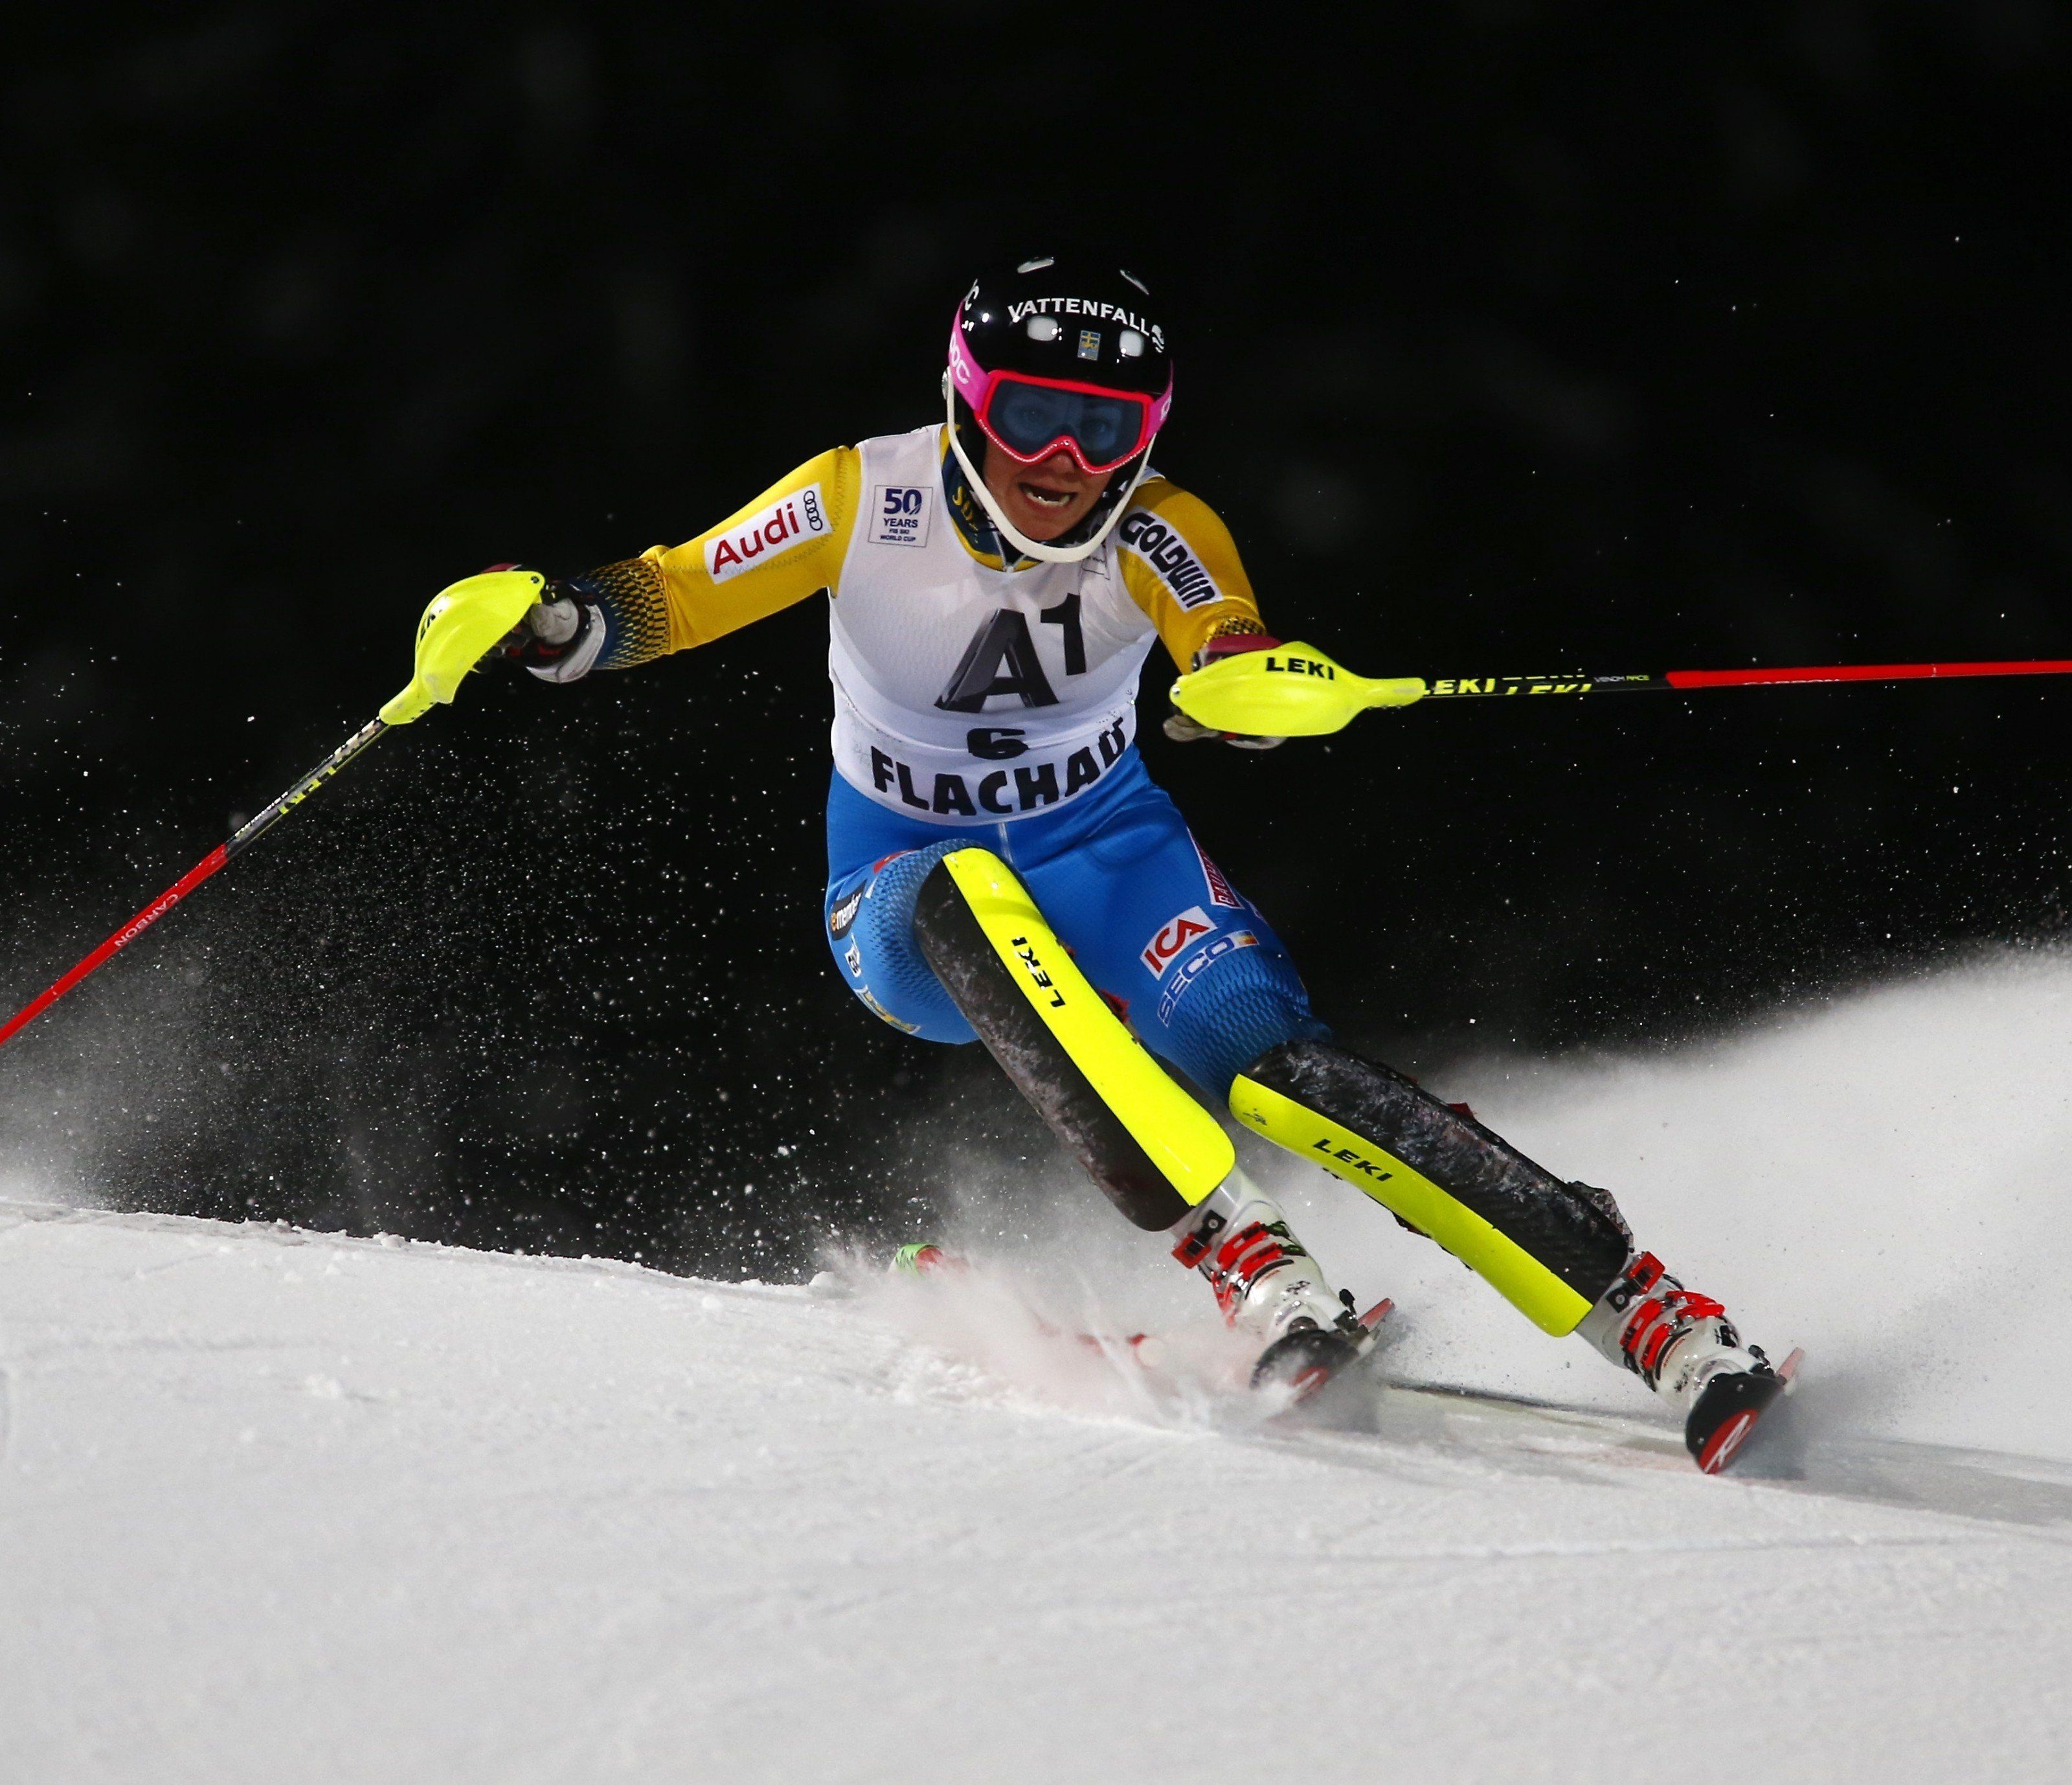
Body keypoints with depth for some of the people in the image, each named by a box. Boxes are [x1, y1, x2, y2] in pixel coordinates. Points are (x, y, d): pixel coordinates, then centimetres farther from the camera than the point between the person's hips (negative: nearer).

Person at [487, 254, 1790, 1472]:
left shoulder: (1155, 532, -17)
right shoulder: (867, 500, -16)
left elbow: (1235, 654, -35)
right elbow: (669, 595, -9)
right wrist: (559, 618, -31)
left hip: (1106, 855, 0)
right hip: (909, 903, 0)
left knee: (1261, 1054, -27)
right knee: (973, 898, -38)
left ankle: (1650, 1313, -27)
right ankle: (1245, 1259, -44)